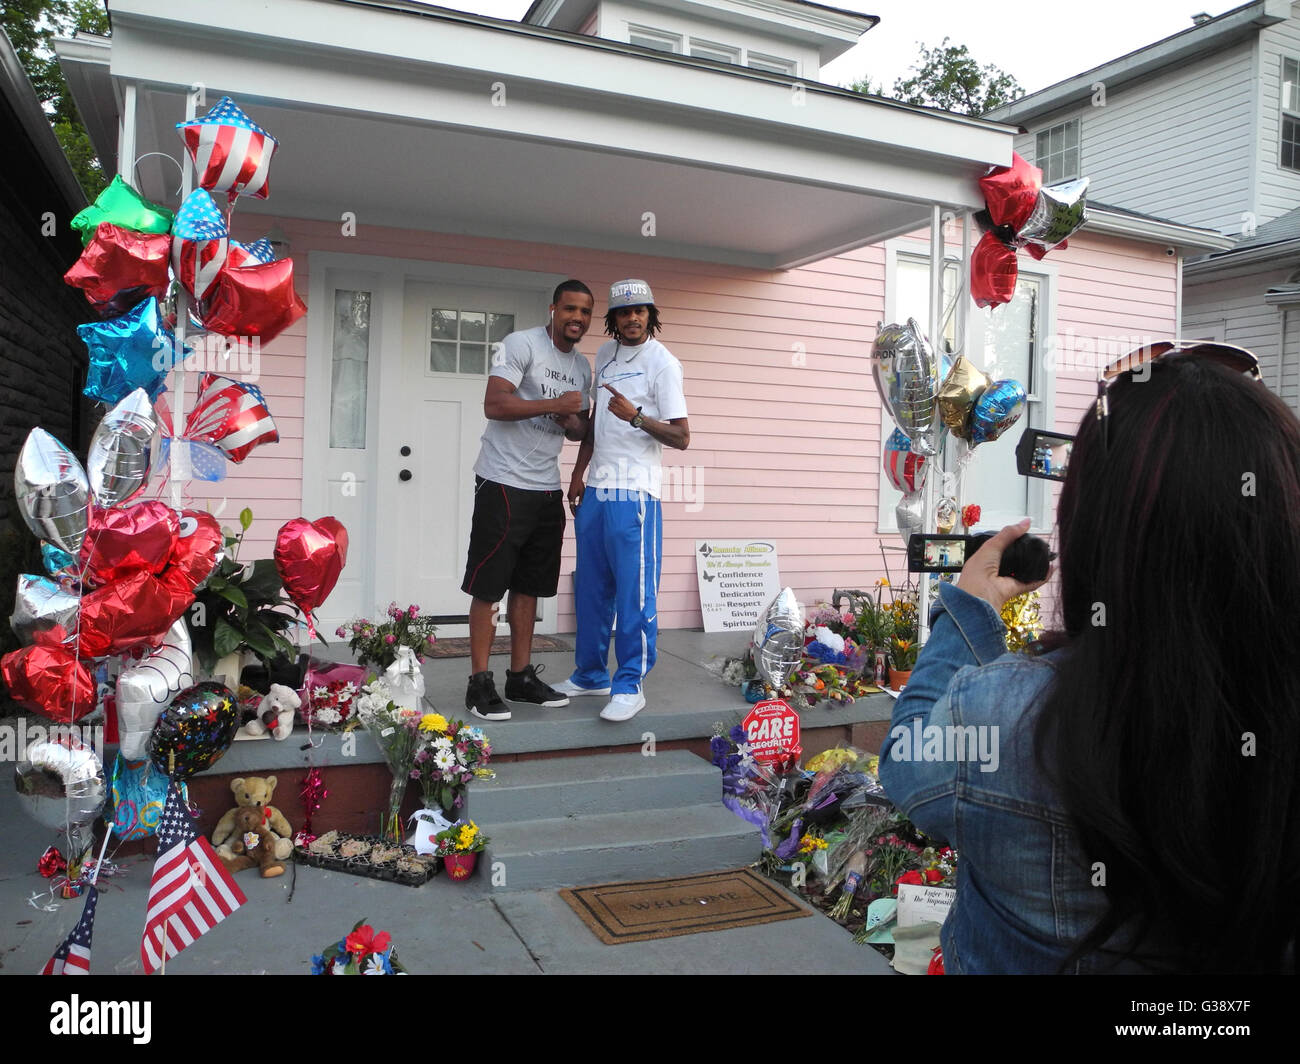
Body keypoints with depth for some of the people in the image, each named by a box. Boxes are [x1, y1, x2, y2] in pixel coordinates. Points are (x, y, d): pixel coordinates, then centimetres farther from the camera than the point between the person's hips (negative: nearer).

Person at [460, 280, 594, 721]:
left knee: (529, 586, 12)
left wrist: (573, 422, 0)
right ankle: (479, 683, 5)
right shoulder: (521, 344, -8)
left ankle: (521, 676, 21)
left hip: (547, 489, 8)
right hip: (504, 483, -7)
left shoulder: (583, 366, 14)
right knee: (488, 586, -2)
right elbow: (495, 404, -19)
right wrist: (555, 404, -19)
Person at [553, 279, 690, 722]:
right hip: (595, 488, 7)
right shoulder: (605, 355, 15)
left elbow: (681, 437, -11)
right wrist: (578, 473, 19)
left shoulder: (662, 362, -6)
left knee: (634, 592, -6)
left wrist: (636, 415, -24)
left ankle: (631, 685, 3)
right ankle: (590, 674, 25)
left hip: (633, 491, -7)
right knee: (591, 589, 13)